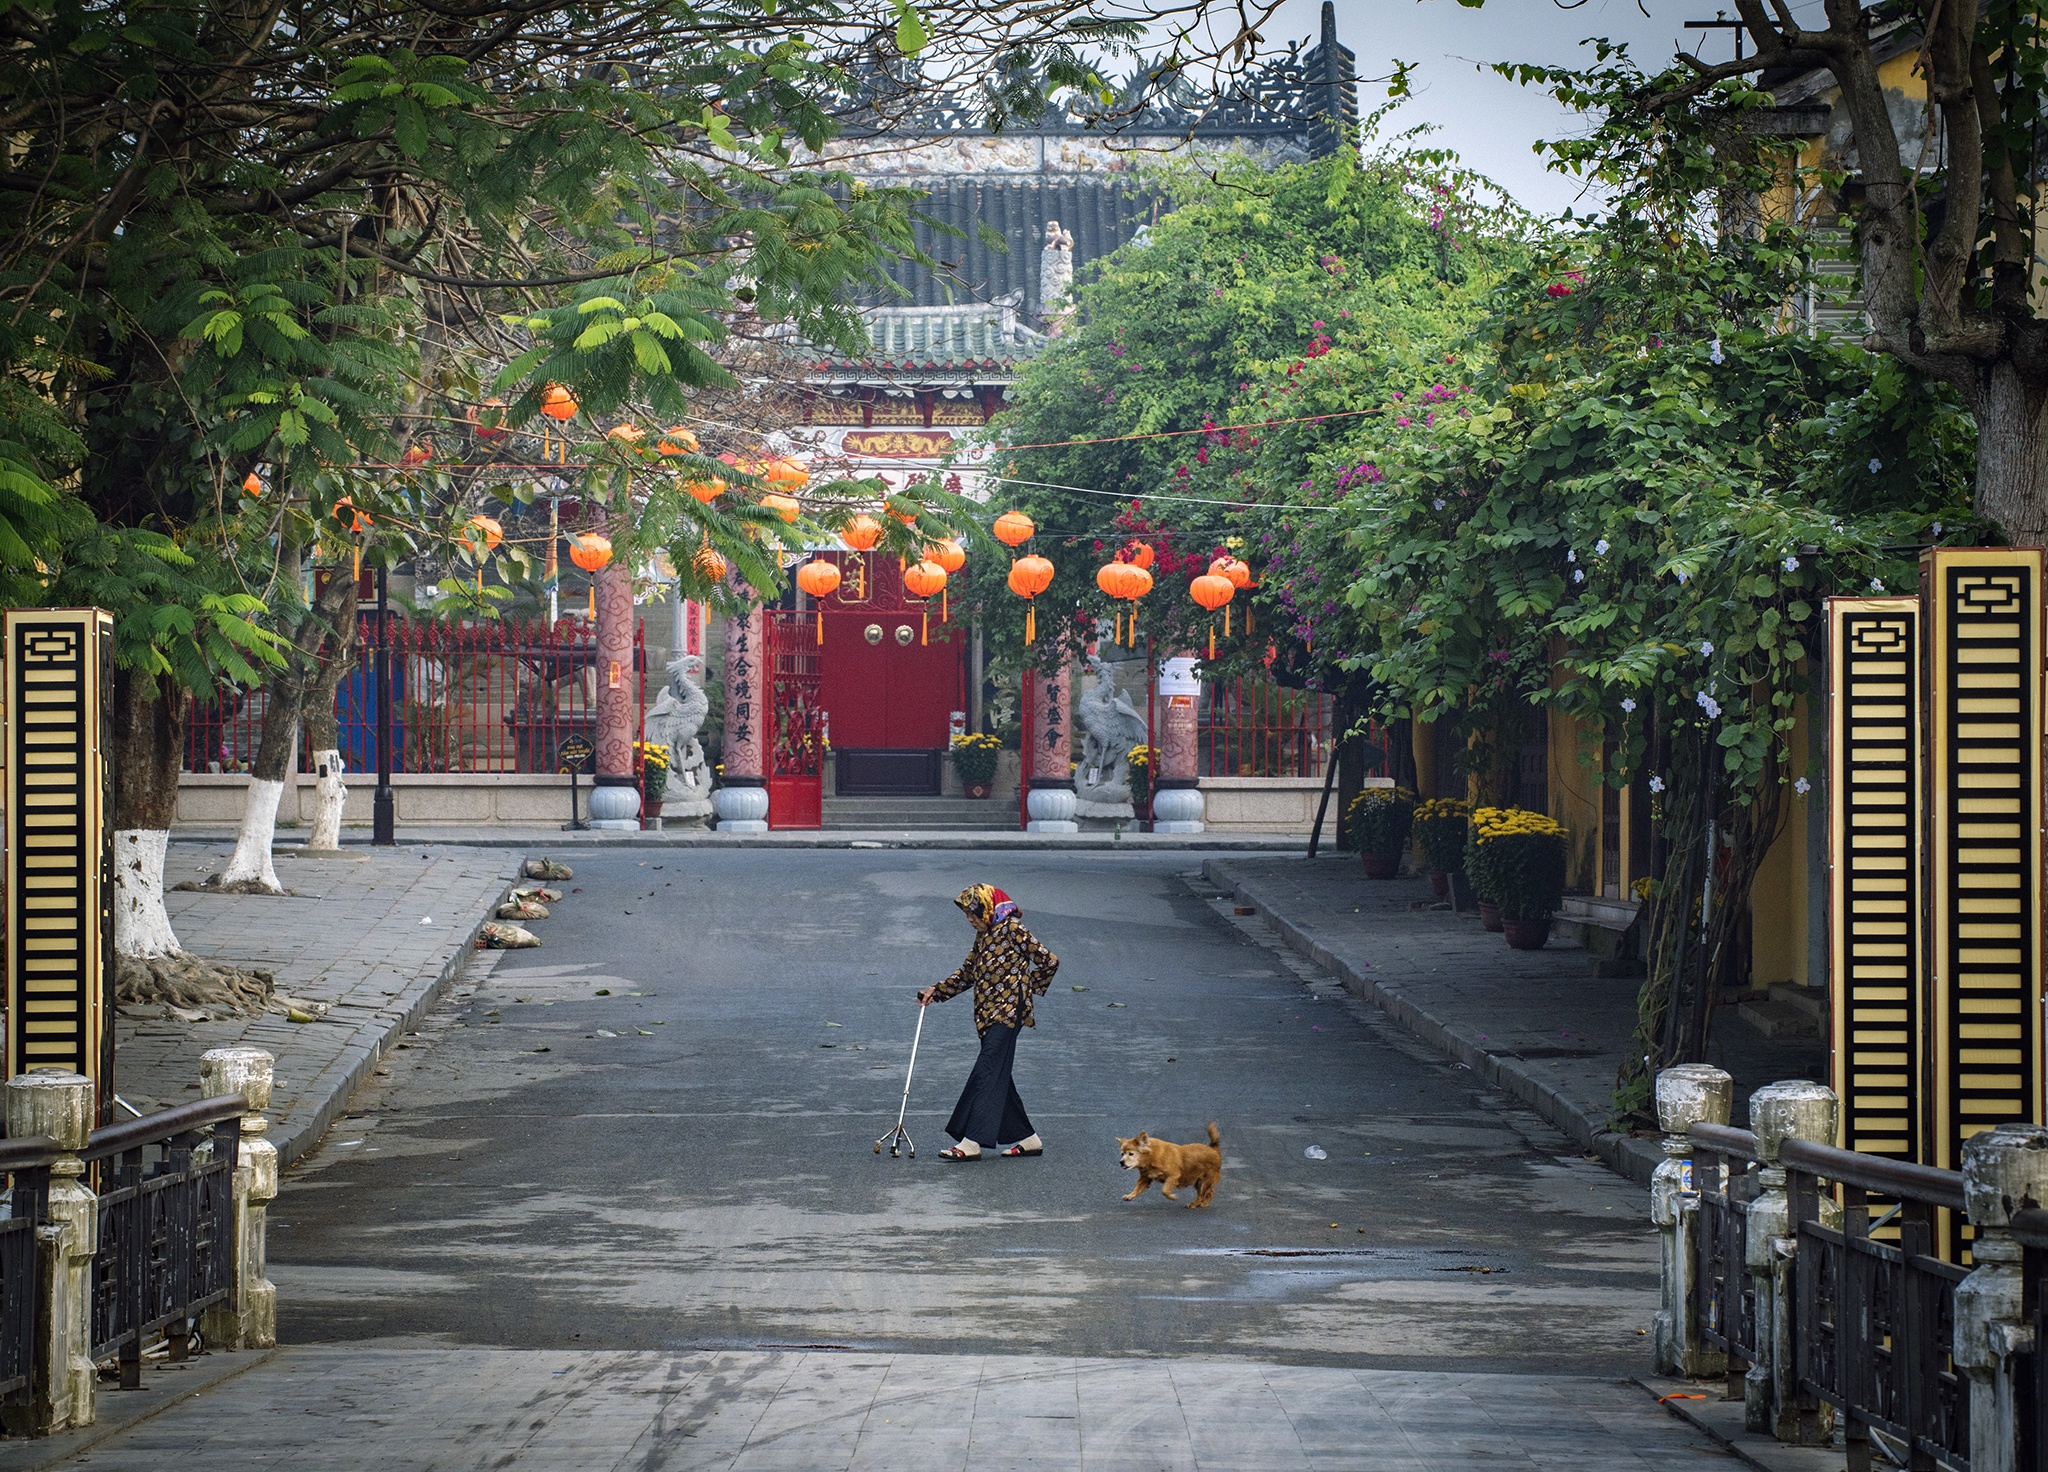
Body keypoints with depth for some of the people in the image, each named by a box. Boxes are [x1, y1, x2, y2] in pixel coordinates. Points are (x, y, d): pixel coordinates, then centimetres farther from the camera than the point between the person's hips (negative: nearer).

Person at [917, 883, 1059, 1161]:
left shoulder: (1013, 930, -9)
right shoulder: (984, 936, 16)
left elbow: (1049, 961, -9)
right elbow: (967, 972, 24)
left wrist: (1026, 988, -1)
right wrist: (937, 991, 14)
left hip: (1007, 1013, -9)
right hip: (988, 1015, 9)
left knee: (986, 1073, -14)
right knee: (998, 1077, 9)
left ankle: (971, 1142, -19)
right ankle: (1026, 1138, 16)